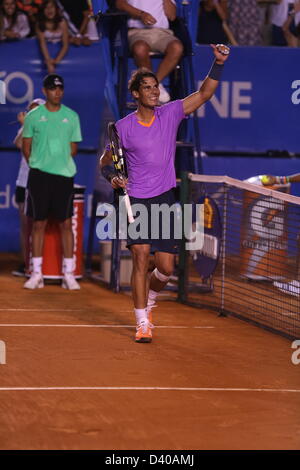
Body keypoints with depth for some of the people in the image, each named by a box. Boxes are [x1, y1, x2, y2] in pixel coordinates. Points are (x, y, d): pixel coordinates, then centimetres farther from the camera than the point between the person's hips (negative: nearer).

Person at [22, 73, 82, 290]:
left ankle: (69, 273, 3)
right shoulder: (33, 116, 3)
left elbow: (73, 148, 12)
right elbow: (26, 147, 9)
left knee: (66, 223, 0)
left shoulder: (71, 116, 7)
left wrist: (60, 162, 4)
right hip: (39, 175, -1)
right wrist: (37, 165, 5)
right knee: (39, 223, 2)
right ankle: (37, 273, 8)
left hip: (64, 174, 1)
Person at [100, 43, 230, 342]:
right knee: (140, 258, -14)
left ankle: (149, 299, 33)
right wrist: (113, 177, -13)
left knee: (166, 267, 0)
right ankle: (142, 324, -7)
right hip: (136, 200, -2)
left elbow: (203, 94, -3)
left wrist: (219, 63, -15)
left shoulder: (170, 114, 3)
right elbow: (105, 160, 9)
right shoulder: (124, 127, -2)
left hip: (165, 199, 2)